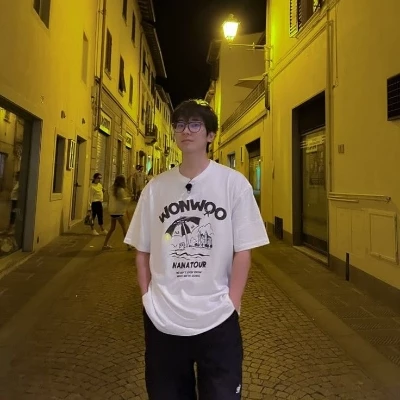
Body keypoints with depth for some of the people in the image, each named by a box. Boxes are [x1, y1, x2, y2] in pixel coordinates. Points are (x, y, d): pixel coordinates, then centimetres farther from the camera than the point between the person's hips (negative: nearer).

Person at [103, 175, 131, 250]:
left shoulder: (112, 188, 9)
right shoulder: (121, 190, -14)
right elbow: (123, 200, -14)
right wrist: (129, 198, 2)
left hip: (112, 211, 7)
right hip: (118, 211, -7)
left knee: (112, 228, 15)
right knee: (124, 228, 1)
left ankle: (105, 244, 14)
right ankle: (129, 245, 5)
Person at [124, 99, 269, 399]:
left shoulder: (234, 183, -5)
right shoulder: (156, 187, 2)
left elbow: (243, 251, -4)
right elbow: (143, 250, 7)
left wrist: (231, 305, -8)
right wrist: (148, 298, 0)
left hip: (217, 320, -2)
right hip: (161, 320, 3)